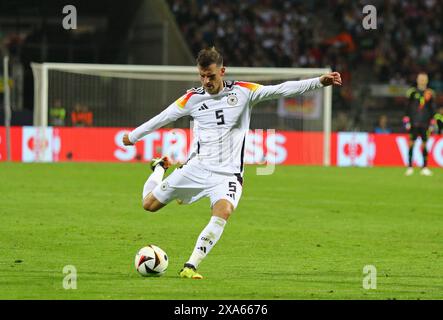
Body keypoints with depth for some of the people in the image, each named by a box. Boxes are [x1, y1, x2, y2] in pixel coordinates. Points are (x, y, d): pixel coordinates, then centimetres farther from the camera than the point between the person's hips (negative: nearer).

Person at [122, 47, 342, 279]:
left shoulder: (243, 92, -3)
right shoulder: (192, 98, 2)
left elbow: (281, 90, -10)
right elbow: (163, 117, 15)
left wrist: (318, 82, -19)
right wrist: (134, 136, 25)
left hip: (227, 173, -2)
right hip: (197, 167, 2)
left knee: (223, 211, -32)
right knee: (150, 204, 4)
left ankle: (190, 267, -29)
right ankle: (159, 168, 39)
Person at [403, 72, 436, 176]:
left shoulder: (430, 93, 8)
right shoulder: (412, 92, 4)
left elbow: (432, 109, 11)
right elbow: (407, 108, 4)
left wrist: (432, 124, 6)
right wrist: (406, 121, -2)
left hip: (425, 124, 1)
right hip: (414, 123, -1)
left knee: (424, 145, 1)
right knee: (411, 144, -4)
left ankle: (425, 168, 5)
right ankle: (410, 167, 1)